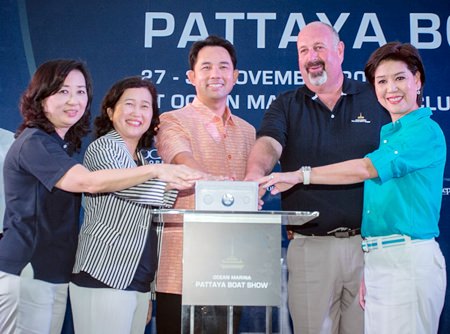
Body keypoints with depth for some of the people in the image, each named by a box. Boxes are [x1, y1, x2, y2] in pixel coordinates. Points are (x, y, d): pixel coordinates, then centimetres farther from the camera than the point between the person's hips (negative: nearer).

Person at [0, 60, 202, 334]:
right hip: (25, 273, -8)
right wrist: (156, 170, -31)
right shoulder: (33, 142, -14)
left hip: (56, 273, 8)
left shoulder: (66, 145, 16)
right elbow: (87, 182, -26)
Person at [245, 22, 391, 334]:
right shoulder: (285, 106, 9)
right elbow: (268, 143, -12)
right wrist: (255, 172, -35)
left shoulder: (376, 100, 7)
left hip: (371, 242, 0)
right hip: (309, 246, 0)